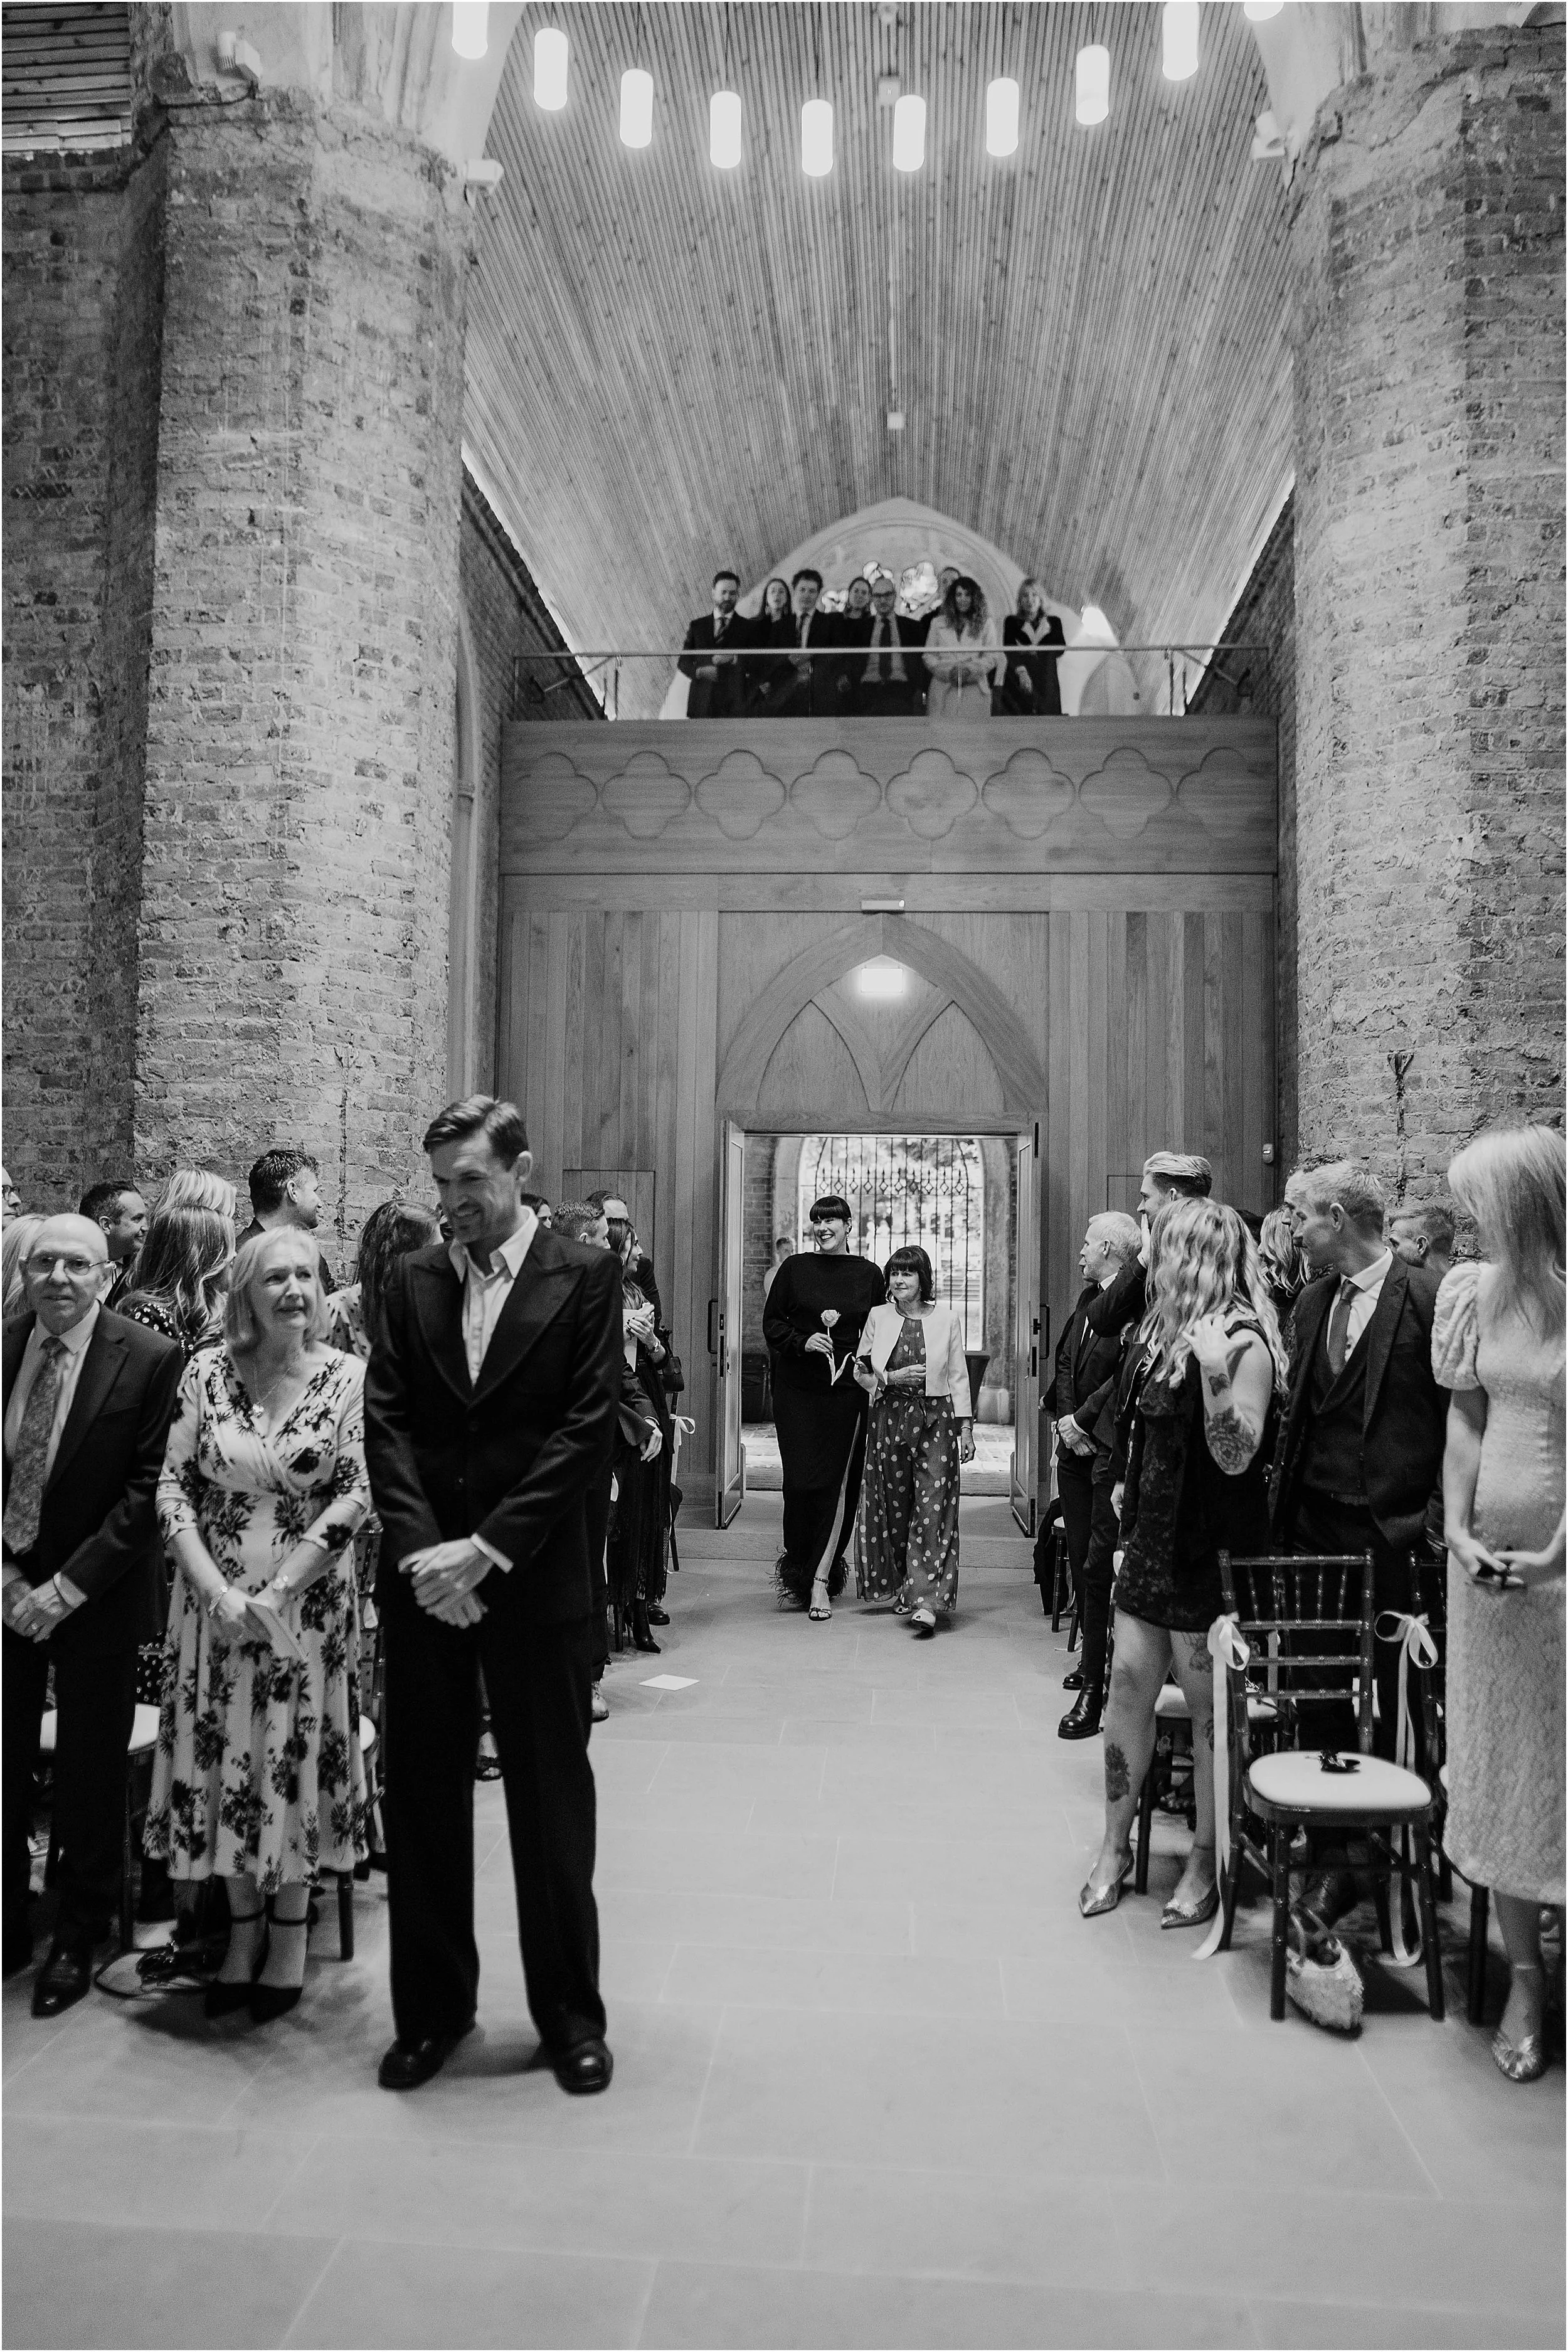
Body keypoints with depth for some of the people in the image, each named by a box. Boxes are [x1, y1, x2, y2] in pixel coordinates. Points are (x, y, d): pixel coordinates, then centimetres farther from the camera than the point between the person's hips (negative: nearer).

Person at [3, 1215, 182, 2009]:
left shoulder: (150, 1360, -12)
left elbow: (147, 1489, -12)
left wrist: (68, 1586, -14)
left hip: (95, 1594, -3)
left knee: (90, 1773, 8)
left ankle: (77, 1941, 26)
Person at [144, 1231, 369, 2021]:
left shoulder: (348, 1377, -8)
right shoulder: (207, 1371, -3)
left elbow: (356, 1496, -11)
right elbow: (174, 1487, -3)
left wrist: (276, 1594, -15)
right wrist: (219, 1592, -13)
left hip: (307, 1603, -2)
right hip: (214, 1600, 2)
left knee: (296, 1762, 7)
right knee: (225, 1762, 10)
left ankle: (290, 1937, 26)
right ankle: (243, 1931, 29)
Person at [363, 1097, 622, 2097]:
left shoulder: (584, 1275, -4)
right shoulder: (414, 1279, 7)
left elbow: (589, 1426, -10)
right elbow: (386, 1420, 2)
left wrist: (488, 1548, -14)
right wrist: (422, 1549, -11)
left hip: (535, 1579, -3)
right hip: (424, 1575, 3)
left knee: (552, 1799, 8)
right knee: (423, 1797, 12)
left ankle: (571, 2011, 26)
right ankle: (433, 2007, 30)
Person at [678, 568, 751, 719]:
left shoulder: (748, 628, 10)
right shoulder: (697, 626, 17)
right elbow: (683, 662, 14)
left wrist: (734, 659, -14)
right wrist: (700, 671, -7)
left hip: (734, 706, -2)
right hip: (701, 705, 2)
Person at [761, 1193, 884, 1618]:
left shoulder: (868, 1274, 6)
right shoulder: (794, 1268, 4)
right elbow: (771, 1322, 6)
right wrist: (803, 1341, -10)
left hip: (846, 1389, 0)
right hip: (796, 1388, 0)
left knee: (837, 1483, -2)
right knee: (800, 1482, -2)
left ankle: (821, 1579, 6)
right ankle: (797, 1570, 16)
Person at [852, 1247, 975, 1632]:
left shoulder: (947, 1320, 3)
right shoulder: (878, 1317, 6)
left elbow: (959, 1377, 6)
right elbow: (860, 1371, 10)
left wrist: (966, 1428, 3)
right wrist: (892, 1378, -8)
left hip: (936, 1419, -2)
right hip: (889, 1419, 2)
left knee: (932, 1510, -9)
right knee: (895, 1507, 7)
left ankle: (927, 1601, -12)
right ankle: (903, 1587, 24)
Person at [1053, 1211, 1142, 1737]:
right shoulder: (1087, 1297, 14)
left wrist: (1084, 1420, -14)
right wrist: (1067, 1419, 1)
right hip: (1077, 1449, 8)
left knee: (1100, 1567, -6)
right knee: (1081, 1561, 15)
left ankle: (1096, 1687, 0)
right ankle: (1092, 1660, 30)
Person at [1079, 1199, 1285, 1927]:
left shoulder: (1242, 1342, -15)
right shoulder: (1167, 1329, 10)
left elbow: (1235, 1457, -21)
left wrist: (1215, 1369, -32)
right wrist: (1128, 1501, 15)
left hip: (1209, 1548, -7)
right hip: (1153, 1539, 7)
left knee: (1210, 1708, 4)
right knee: (1129, 1683, 8)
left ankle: (1206, 1865, 18)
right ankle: (1116, 1846, 20)